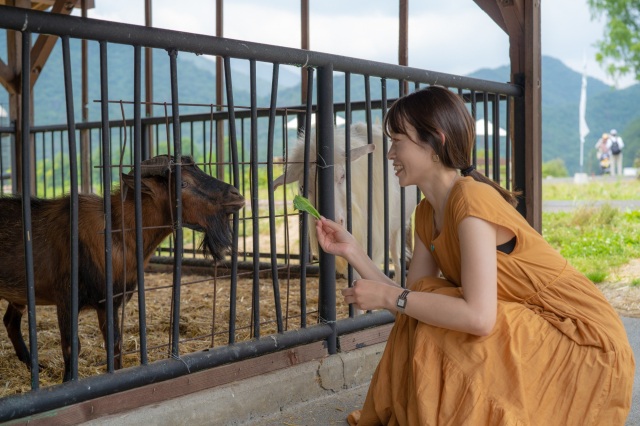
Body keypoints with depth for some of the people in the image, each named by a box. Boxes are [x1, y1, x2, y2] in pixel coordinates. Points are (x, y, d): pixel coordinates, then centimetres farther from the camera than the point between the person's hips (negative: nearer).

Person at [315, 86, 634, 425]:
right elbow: (408, 301, 0)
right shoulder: (427, 214, 3)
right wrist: (352, 251, -4)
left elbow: (478, 316, -32)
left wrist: (390, 297, -23)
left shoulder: (470, 198, -24)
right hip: (529, 333, 8)